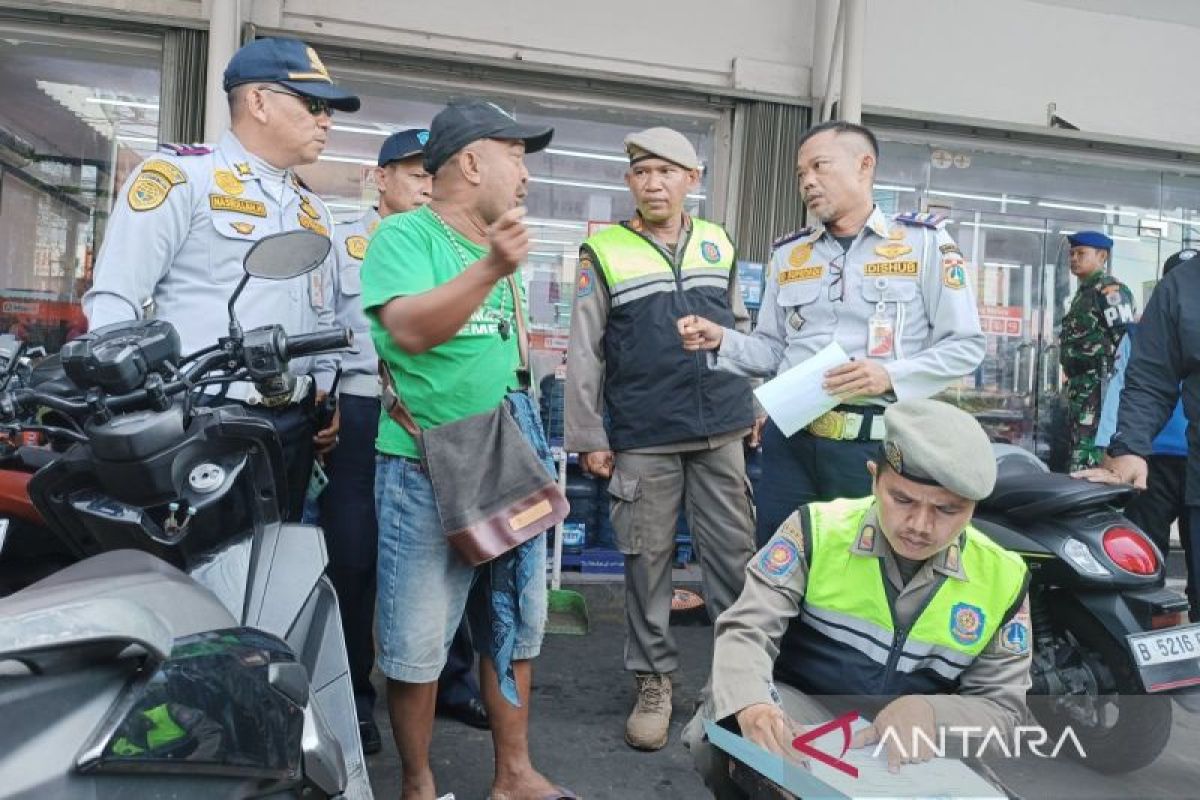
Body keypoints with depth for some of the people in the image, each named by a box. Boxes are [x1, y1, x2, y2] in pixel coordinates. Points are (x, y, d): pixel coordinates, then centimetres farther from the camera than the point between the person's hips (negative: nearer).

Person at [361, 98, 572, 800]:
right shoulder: (405, 234, -8)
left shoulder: (498, 246, 14)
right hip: (426, 466, -7)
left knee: (514, 626, 14)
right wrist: (489, 270, -32)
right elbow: (409, 328, -25)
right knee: (418, 640, 4)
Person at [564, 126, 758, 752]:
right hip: (642, 438, -2)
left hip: (721, 429, 3)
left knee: (735, 552, 7)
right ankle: (653, 680, 21)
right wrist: (588, 436, -4)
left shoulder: (718, 244, 10)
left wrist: (754, 403, 17)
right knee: (647, 559, 6)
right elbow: (584, 352, -1)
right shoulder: (604, 252, 0)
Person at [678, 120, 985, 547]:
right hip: (790, 441, 4)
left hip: (877, 446, -3)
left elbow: (965, 345, -1)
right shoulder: (789, 253, 13)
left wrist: (890, 376, -16)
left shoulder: (924, 241, 1)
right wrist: (721, 339, -4)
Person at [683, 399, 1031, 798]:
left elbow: (1001, 704, 0)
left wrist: (929, 713, -24)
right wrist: (751, 704, -37)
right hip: (799, 708, -1)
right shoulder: (817, 530, -10)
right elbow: (746, 629, -14)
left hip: (910, 746, 2)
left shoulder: (1001, 578, -4)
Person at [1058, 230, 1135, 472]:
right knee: (1078, 444, 14)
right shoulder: (1083, 292, 21)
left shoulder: (1109, 289, -7)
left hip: (1098, 384, -10)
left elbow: (1126, 338, -16)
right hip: (1081, 386, 10)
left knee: (1086, 461, -14)